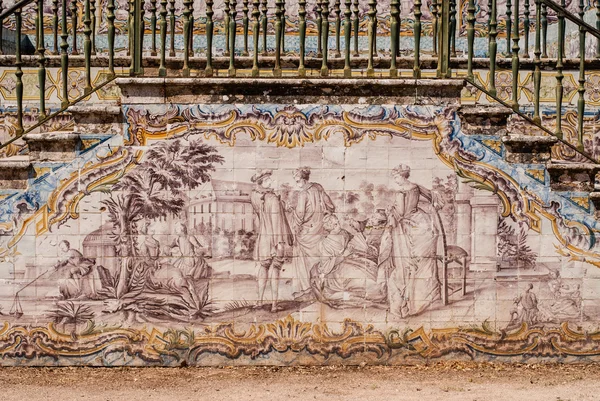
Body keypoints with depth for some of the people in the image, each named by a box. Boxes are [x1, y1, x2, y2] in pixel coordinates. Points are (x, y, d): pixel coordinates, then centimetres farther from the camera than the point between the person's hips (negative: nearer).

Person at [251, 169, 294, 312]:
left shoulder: (255, 197, -2)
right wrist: (280, 241, -20)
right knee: (275, 270, 1)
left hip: (262, 236, 5)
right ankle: (274, 304, 1)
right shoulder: (273, 199, -20)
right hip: (275, 237, -5)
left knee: (263, 267, 19)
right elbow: (276, 220, -21)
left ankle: (260, 300, 20)